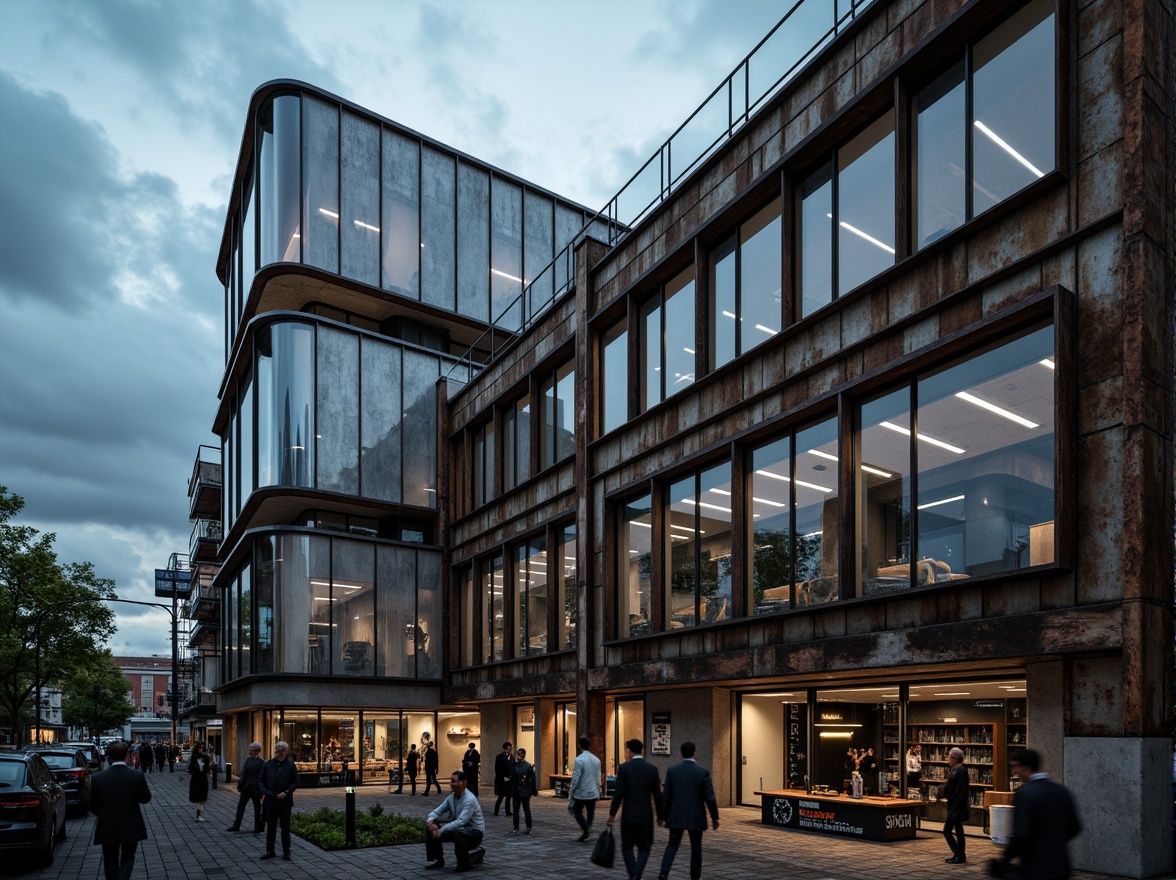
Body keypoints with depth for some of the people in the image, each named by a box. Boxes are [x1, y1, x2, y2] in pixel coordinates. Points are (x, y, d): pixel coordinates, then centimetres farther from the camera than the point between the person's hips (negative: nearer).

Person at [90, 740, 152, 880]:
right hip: (131, 827, 0)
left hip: (108, 828, 0)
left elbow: (93, 807, -1)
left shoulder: (98, 778, -12)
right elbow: (146, 798, -1)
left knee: (111, 863, 16)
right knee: (127, 858, 16)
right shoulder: (137, 776, -14)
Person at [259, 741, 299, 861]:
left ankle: (286, 852, 11)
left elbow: (295, 782, -1)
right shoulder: (268, 764, 5)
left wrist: (286, 792, -14)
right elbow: (261, 780, 8)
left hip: (285, 802, -2)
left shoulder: (290, 765, -1)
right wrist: (264, 791, -9)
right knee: (270, 827, 10)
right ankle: (269, 851, 20)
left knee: (285, 828, 4)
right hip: (270, 801, 2)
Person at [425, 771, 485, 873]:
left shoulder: (470, 799, -25)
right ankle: (437, 860, 9)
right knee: (431, 828, -4)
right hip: (459, 829, 8)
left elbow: (460, 822, -35)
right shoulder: (452, 797, 0)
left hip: (475, 832, -8)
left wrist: (441, 830, -36)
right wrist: (430, 821, -19)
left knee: (458, 834, -41)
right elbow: (437, 812, 5)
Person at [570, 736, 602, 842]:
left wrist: (571, 791, -5)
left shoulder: (579, 759, -16)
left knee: (577, 811, 11)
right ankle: (588, 831, 12)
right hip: (593, 793, 5)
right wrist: (598, 792, 17)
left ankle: (586, 830, -4)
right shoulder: (596, 759, 3)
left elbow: (575, 778, -16)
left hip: (581, 792, -5)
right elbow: (598, 778, 9)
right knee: (590, 813, 15)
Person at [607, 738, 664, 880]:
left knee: (627, 846, 14)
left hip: (629, 815, -2)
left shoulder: (624, 768, -8)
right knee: (644, 848, 11)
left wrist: (612, 814, -3)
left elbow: (618, 793, -10)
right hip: (646, 815, 2)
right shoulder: (652, 769, 1)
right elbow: (657, 795, 3)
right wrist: (660, 816, 13)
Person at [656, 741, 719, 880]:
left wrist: (665, 815, 11)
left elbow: (666, 796, -1)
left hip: (676, 816, 2)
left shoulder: (672, 770, -4)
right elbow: (710, 797, -11)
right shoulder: (703, 772, -11)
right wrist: (715, 817, 1)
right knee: (696, 848, 13)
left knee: (672, 845, 11)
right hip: (696, 817, -2)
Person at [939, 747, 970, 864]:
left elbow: (947, 788, -21)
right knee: (958, 829, 16)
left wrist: (941, 788, -3)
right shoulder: (962, 769, 10)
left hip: (955, 806, -10)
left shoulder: (956, 771, -20)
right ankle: (960, 855, 21)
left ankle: (958, 855, -5)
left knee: (947, 830, -4)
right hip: (959, 806, 10)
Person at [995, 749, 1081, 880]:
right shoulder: (1062, 790, 6)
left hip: (1036, 869, -7)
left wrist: (1005, 858, -8)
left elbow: (1021, 834, -22)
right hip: (1061, 865, 7)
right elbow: (1074, 828, 14)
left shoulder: (1024, 794, -17)